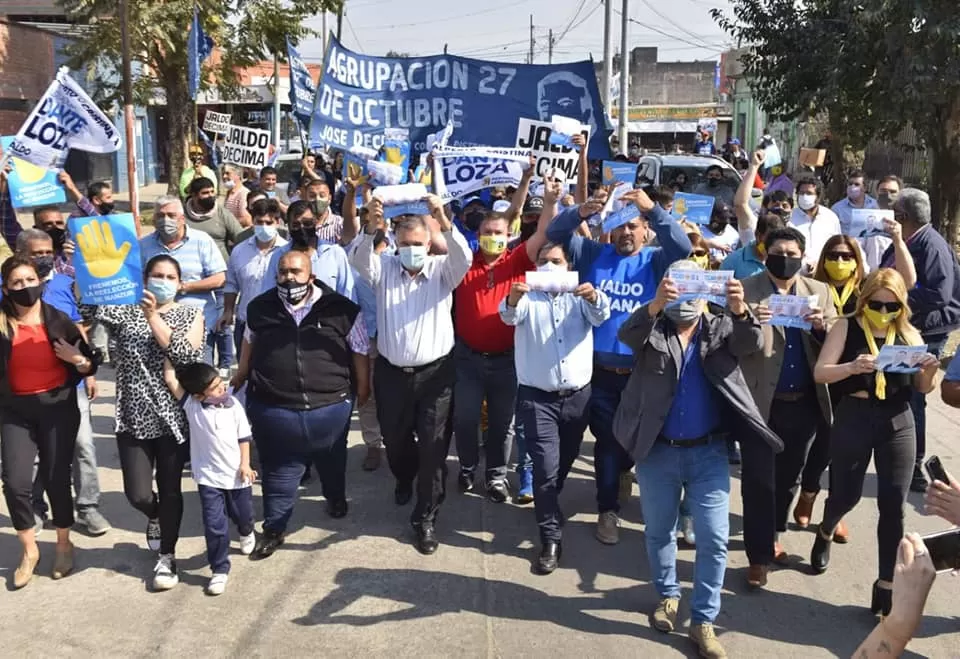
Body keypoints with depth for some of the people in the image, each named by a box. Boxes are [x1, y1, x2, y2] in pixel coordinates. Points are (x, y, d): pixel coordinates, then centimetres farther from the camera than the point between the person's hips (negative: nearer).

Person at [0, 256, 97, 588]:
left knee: (56, 479, 4)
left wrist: (77, 359, -18)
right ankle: (29, 550, 19)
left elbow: (91, 366, 2)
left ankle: (64, 546, 27)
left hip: (58, 407, -1)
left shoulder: (59, 320, -5)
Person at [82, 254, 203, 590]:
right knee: (137, 494, 2)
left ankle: (167, 556, 25)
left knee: (170, 490, 6)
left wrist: (153, 317, -19)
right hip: (134, 418, 1)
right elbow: (86, 306, -11)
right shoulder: (124, 311, 5)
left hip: (174, 417, -1)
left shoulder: (191, 314, 1)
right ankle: (155, 517, 38)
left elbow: (185, 355, -15)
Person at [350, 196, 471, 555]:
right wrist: (371, 228, -39)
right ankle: (405, 479, 53)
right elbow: (359, 260, -19)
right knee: (395, 439, 20)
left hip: (435, 372, -2)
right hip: (392, 371, 2)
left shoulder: (442, 270, -3)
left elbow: (464, 258, -23)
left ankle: (426, 517, 15)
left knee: (433, 446, 0)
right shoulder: (384, 268, 0)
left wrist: (444, 222, -39)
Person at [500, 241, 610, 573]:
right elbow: (510, 316, -19)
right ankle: (551, 537, 1)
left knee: (565, 462, 19)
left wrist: (593, 297, -37)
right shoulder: (528, 296, 1)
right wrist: (512, 299, -43)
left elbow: (600, 315, -13)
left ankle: (547, 506, 46)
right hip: (537, 398, -3)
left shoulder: (580, 296, 6)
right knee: (546, 467, -9)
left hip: (577, 396, 3)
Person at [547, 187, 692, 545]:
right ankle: (608, 509, 19)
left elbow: (682, 247, -17)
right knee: (606, 441, 6)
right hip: (600, 369, 0)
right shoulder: (594, 255, 5)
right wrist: (578, 213, -21)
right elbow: (555, 234, -1)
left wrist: (653, 208, -26)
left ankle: (623, 469, 50)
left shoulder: (655, 261, 2)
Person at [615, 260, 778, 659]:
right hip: (658, 451, 0)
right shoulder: (652, 328, -1)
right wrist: (655, 305, -41)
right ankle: (667, 595, 39)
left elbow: (753, 344, -16)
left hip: (708, 451, 0)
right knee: (658, 532, 15)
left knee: (714, 538, 1)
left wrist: (740, 310, -36)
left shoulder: (721, 327, 2)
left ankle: (703, 620, 15)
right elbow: (627, 335, -22)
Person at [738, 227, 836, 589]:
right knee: (758, 481, 0)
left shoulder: (819, 291, 8)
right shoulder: (747, 290, -4)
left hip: (804, 403, 4)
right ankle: (759, 556, 10)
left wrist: (822, 326, -19)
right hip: (761, 402, -4)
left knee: (788, 477, 19)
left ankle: (773, 534, 39)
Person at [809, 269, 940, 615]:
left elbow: (922, 388, 8)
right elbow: (820, 373, -12)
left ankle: (886, 587, 10)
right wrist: (852, 367, -31)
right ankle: (824, 535, 45)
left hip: (898, 422, 2)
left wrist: (930, 371, -15)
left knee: (893, 505, 0)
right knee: (846, 495, 11)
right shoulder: (846, 327, -4)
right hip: (854, 419, -2)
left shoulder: (909, 334, 5)